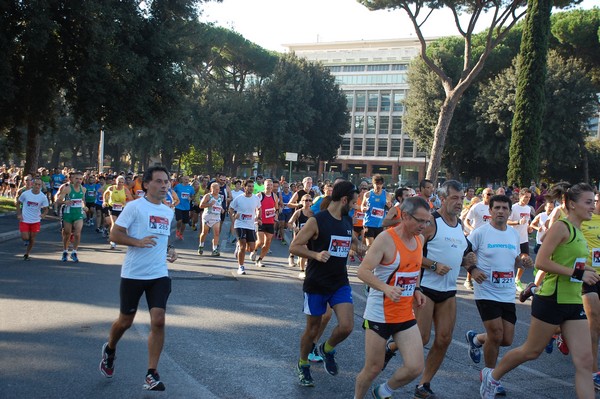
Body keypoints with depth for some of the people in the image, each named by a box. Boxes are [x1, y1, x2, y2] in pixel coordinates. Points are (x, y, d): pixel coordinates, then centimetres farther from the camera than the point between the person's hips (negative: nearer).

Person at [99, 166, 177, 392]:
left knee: (158, 321, -9)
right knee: (125, 321, 11)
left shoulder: (168, 212, 10)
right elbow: (114, 234, -10)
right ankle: (110, 350, 43)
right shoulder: (135, 206, -9)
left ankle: (152, 374, 0)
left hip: (160, 275, 4)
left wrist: (170, 250, 6)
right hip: (133, 274, -4)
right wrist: (138, 242, -25)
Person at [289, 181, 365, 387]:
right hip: (316, 284, -5)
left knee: (346, 326, -10)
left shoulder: (348, 220, 5)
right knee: (312, 330, 8)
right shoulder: (316, 221, -15)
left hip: (340, 283, 5)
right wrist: (316, 254, -29)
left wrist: (357, 244, 5)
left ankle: (327, 349, 22)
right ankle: (303, 365, 33)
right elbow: (294, 247, -13)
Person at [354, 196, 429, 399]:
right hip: (379, 314, -6)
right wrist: (386, 288, -37)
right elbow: (363, 271, -22)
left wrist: (416, 289, 6)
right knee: (373, 369, 5)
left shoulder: (419, 239, 5)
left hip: (406, 314, 6)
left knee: (415, 368, -1)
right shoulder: (386, 239, -18)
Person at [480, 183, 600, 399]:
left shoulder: (578, 232, 14)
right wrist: (577, 273, -21)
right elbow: (541, 262, -22)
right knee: (532, 351, 8)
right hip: (552, 299, -8)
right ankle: (492, 376, 31)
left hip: (574, 302, 8)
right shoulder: (561, 227, -12)